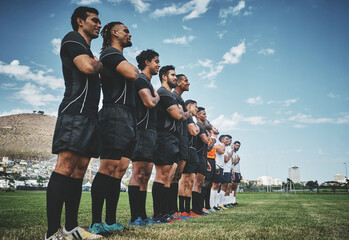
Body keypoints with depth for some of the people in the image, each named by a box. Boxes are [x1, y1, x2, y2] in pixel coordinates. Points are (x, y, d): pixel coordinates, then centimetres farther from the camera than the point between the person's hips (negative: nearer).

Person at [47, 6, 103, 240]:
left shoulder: (89, 51, 30)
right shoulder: (72, 38, 3)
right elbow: (87, 67, -15)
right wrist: (98, 63, 4)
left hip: (90, 115, 10)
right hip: (76, 111, -10)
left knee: (79, 171, 5)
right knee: (65, 167, -15)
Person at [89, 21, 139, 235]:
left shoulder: (122, 59, 30)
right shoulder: (110, 53, 1)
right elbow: (132, 73, -13)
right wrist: (136, 70, 7)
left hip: (128, 117, 9)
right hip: (115, 114, -9)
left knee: (119, 170, 4)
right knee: (108, 167, -13)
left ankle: (111, 222, 7)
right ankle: (96, 223, -11)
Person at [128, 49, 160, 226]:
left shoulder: (148, 82, 27)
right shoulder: (140, 79, -3)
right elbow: (150, 103, -17)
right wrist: (157, 97, 2)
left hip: (151, 131, 10)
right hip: (142, 130, -10)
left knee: (145, 175, 8)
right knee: (138, 173, -12)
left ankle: (142, 216, 12)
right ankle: (135, 218, -11)